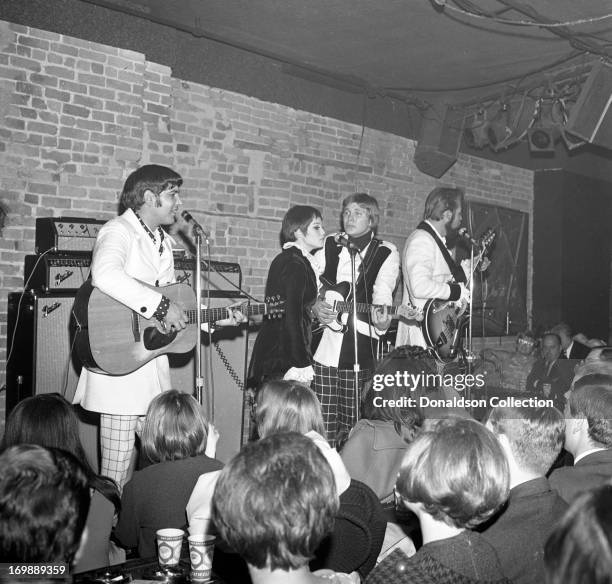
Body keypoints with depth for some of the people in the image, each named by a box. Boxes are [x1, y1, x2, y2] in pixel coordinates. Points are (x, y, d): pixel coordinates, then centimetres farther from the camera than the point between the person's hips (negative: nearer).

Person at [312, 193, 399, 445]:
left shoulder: (386, 253, 5)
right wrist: (314, 304, -5)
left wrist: (381, 319, -28)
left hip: (361, 347, -1)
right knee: (323, 427, 0)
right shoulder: (328, 245, 12)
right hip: (323, 346, 2)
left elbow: (382, 293, -8)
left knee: (354, 424, 1)